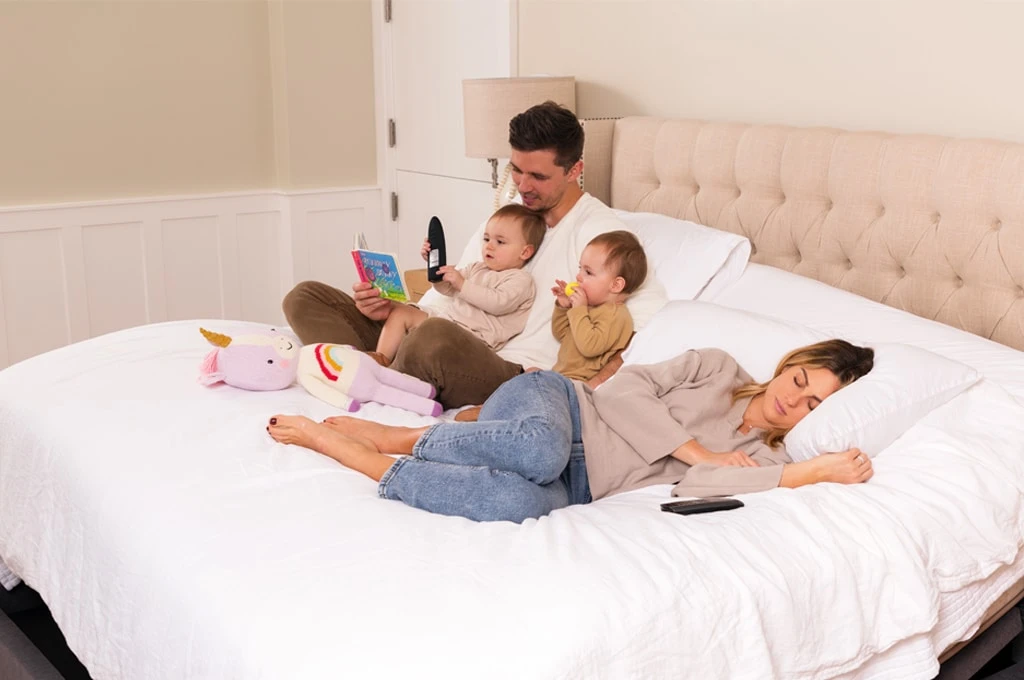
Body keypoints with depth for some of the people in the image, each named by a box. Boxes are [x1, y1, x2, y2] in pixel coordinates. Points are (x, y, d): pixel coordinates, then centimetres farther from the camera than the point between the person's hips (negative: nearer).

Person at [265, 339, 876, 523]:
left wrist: (816, 471, -18)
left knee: (518, 501, -36)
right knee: (540, 451, -40)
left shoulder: (764, 458, 10)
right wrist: (696, 449, -9)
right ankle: (401, 438, -16)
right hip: (553, 406, -1)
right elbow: (628, 388, -3)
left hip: (575, 490, 2)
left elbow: (697, 486, -13)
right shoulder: (718, 369, 8)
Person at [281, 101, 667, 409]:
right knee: (306, 298, 2)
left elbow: (653, 311, -13)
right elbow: (441, 304, 19)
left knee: (437, 337, -42)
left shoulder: (598, 230, -2)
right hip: (455, 357, 8)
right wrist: (389, 310, -1)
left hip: (515, 374, -8)